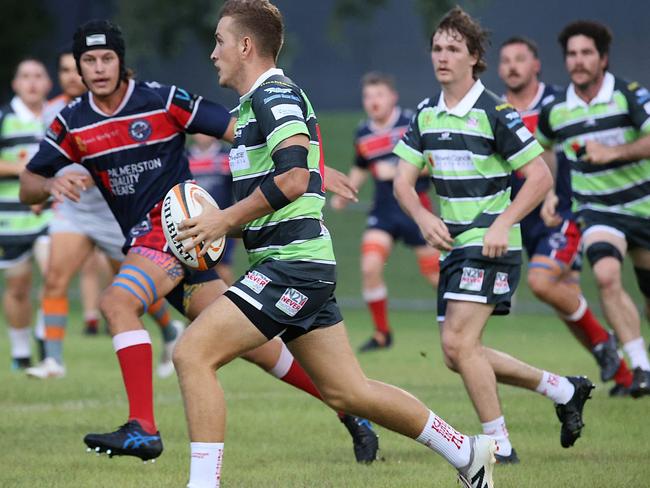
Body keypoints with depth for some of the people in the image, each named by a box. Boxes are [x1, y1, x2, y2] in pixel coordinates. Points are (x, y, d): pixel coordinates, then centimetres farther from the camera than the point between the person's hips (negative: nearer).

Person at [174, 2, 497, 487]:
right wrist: (222, 222, 13)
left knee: (192, 352, -15)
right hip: (298, 265, 10)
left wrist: (227, 219, -18)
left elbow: (292, 179, -24)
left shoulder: (274, 94, -11)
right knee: (347, 391, 13)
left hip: (292, 265, -10)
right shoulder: (256, 102, 20)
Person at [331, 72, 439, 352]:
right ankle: (382, 333, 2)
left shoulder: (412, 124, -9)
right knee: (370, 266, -14)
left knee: (433, 272, 2)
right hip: (383, 211, 4)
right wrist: (344, 195, 12)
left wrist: (399, 170, -20)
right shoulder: (363, 134, 8)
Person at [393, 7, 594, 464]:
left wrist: (503, 224, -22)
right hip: (453, 246, 8)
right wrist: (423, 217, -12)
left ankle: (499, 445, -7)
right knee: (460, 353, 9)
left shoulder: (495, 113, -11)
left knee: (458, 342, -18)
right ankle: (564, 389, 24)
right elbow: (404, 181, 8)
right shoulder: (426, 115, 8)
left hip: (490, 247, -8)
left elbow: (541, 176, -12)